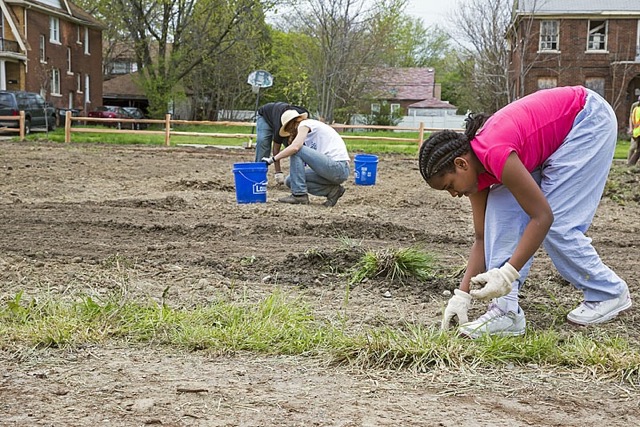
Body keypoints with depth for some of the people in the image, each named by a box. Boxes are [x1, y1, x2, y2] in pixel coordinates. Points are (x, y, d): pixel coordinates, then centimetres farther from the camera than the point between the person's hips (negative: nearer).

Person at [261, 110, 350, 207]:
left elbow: (295, 147, -18)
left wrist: (272, 159, -10)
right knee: (290, 181, 7)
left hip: (338, 168, -9)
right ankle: (331, 190, 4)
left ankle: (299, 195, -10)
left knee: (296, 151, -11)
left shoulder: (305, 124, -2)